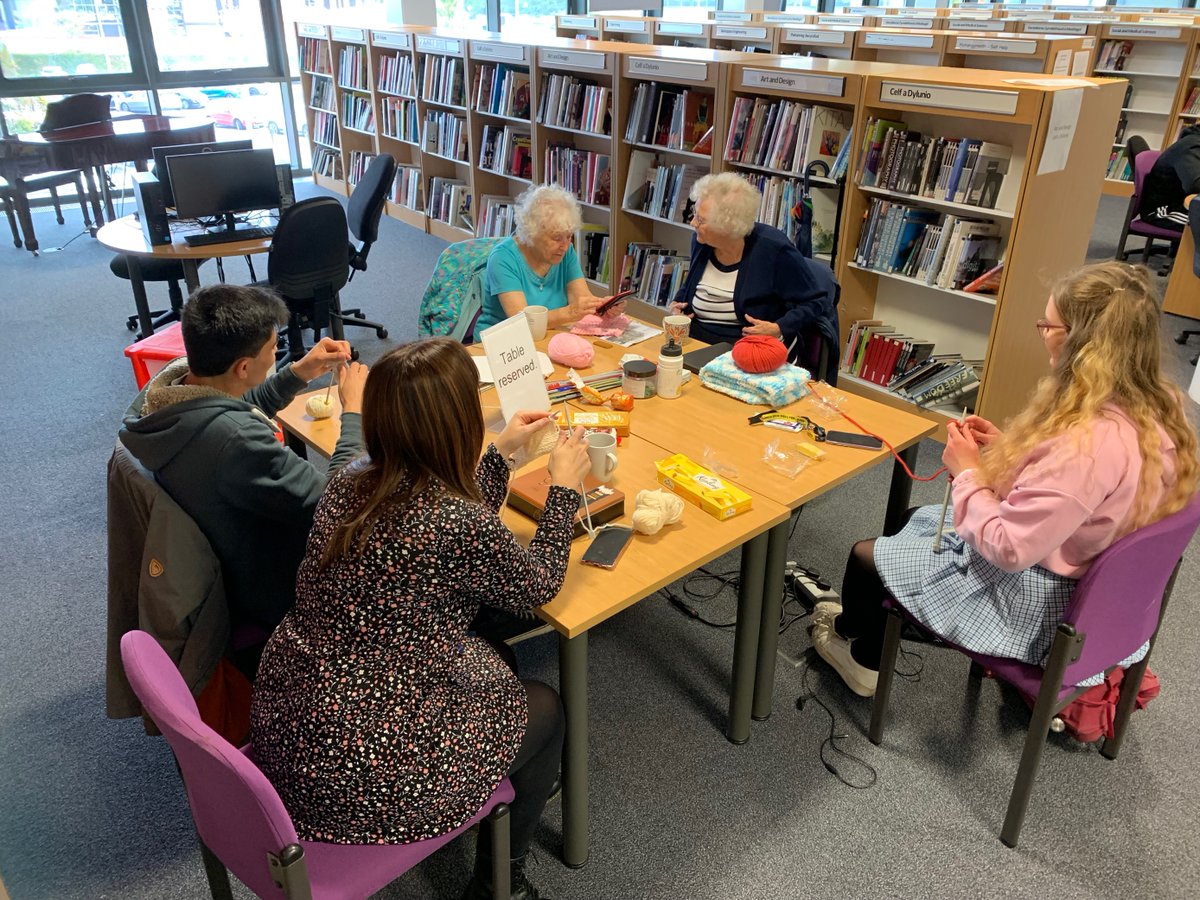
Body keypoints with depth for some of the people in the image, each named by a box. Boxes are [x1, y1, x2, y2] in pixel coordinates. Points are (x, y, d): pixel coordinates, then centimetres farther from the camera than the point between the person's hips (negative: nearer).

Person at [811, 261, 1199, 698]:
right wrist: (1008, 449, -1)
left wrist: (968, 472, -18)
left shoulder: (1087, 441, -37)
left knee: (866, 555, 7)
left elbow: (1007, 550, -31)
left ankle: (854, 640, 39)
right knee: (914, 520, 26)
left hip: (1030, 599, -9)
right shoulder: (1153, 410, -7)